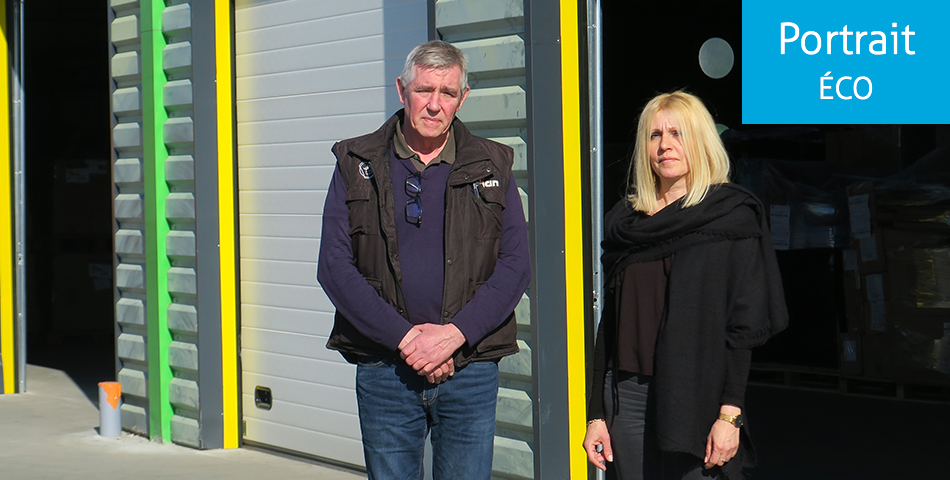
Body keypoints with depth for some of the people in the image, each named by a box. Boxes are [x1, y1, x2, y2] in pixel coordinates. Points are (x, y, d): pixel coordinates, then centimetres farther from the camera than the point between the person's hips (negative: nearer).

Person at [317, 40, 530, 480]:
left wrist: (454, 333, -13)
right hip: (384, 372, 0)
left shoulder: (491, 167, 8)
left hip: (470, 371, 0)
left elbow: (514, 266, 1)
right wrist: (404, 337, -12)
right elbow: (334, 266, -2)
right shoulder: (358, 164, 5)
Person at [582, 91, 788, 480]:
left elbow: (745, 323, -6)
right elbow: (609, 324, 13)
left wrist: (730, 414, -13)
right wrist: (596, 414, 8)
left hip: (697, 398, -4)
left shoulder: (734, 217, -1)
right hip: (627, 396, 4)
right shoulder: (624, 222, 14)